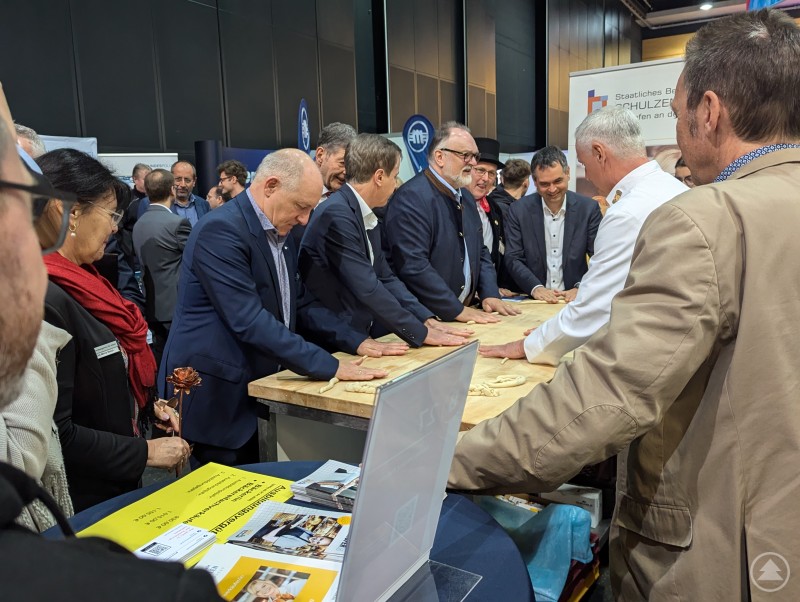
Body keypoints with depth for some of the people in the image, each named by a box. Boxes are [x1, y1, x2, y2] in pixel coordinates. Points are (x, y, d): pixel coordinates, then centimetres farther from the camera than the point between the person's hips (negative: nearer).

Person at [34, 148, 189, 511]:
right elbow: (54, 435, -27)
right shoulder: (45, 300, -26)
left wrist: (146, 406, 2)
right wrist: (146, 452, -19)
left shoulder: (76, 283, 4)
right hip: (81, 506, -9)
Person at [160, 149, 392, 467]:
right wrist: (330, 366, -25)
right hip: (215, 396, -8)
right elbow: (249, 321, -28)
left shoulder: (280, 234, 8)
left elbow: (299, 302, 16)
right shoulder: (220, 230, -21)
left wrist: (356, 342, 4)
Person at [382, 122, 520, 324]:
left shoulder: (466, 197, 15)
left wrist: (490, 294, 5)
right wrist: (457, 310, -17)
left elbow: (480, 252, 21)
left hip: (465, 311, 7)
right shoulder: (411, 197, -14)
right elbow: (413, 265, -21)